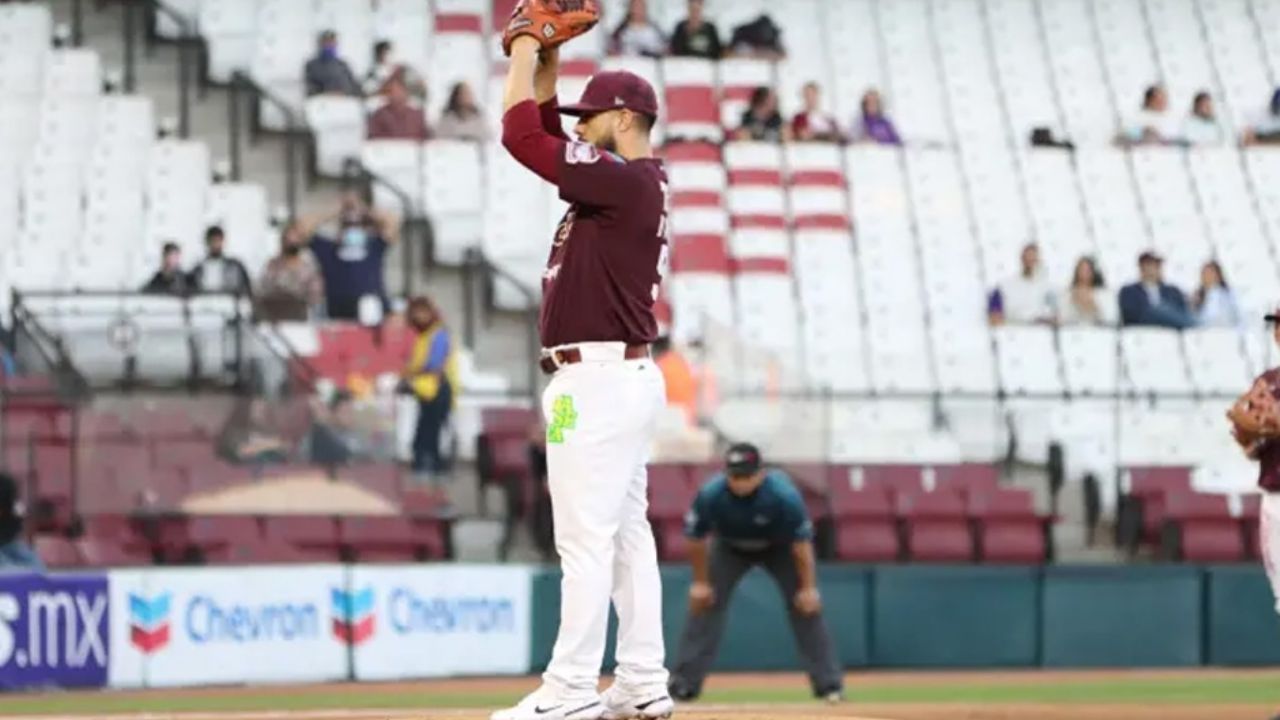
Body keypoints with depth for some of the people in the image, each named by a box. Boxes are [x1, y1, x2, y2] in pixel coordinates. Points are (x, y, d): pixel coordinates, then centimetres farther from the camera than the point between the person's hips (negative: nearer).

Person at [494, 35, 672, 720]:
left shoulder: (628, 183, -15)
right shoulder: (633, 183, 14)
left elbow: (522, 139, -17)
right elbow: (548, 142, 26)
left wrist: (522, 58, -6)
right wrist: (544, 74, 15)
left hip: (598, 380, -11)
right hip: (623, 376, 11)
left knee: (585, 537, -11)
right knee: (626, 532, 10)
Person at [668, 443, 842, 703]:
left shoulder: (784, 496, -38)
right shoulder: (710, 496, -34)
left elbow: (801, 543, -26)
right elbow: (696, 540, -17)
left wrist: (808, 587, -22)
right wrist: (700, 582, -12)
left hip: (780, 548, -1)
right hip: (730, 548, 1)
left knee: (807, 606, -11)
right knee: (704, 602, -10)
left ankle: (829, 684, -4)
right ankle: (684, 684, -5)